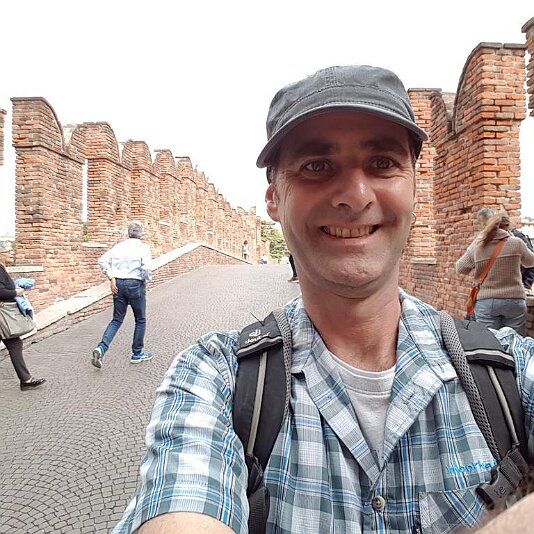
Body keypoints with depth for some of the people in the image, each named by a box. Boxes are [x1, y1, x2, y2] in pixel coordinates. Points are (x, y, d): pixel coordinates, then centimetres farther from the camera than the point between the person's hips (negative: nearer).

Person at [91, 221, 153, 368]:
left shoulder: (119, 245, 8)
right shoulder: (143, 247, -6)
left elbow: (102, 260, 0)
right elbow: (146, 267, -20)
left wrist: (111, 278, 2)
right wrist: (147, 279, -1)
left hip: (119, 284, 5)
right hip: (135, 284, -4)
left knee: (117, 320, 13)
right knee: (140, 320, 12)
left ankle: (101, 348, -5)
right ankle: (137, 353, 20)